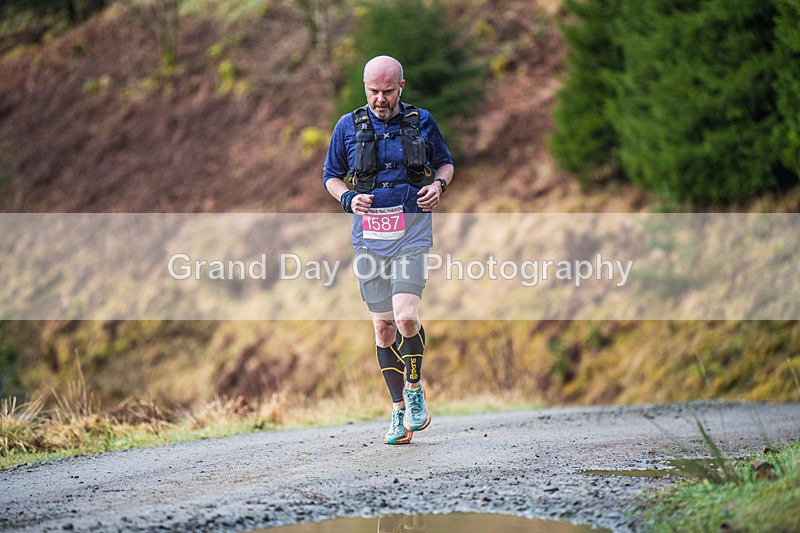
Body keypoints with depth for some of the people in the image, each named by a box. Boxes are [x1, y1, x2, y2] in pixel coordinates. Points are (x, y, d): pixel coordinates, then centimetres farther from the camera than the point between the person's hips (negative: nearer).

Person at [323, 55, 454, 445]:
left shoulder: (420, 121, 4)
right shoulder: (348, 127, 4)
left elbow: (445, 162, 17)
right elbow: (331, 176, 12)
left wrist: (439, 184, -4)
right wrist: (348, 199, -8)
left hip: (412, 231, -2)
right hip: (369, 234, 2)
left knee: (406, 316, -19)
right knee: (383, 326, 5)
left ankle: (414, 389, 6)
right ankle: (399, 411, 16)